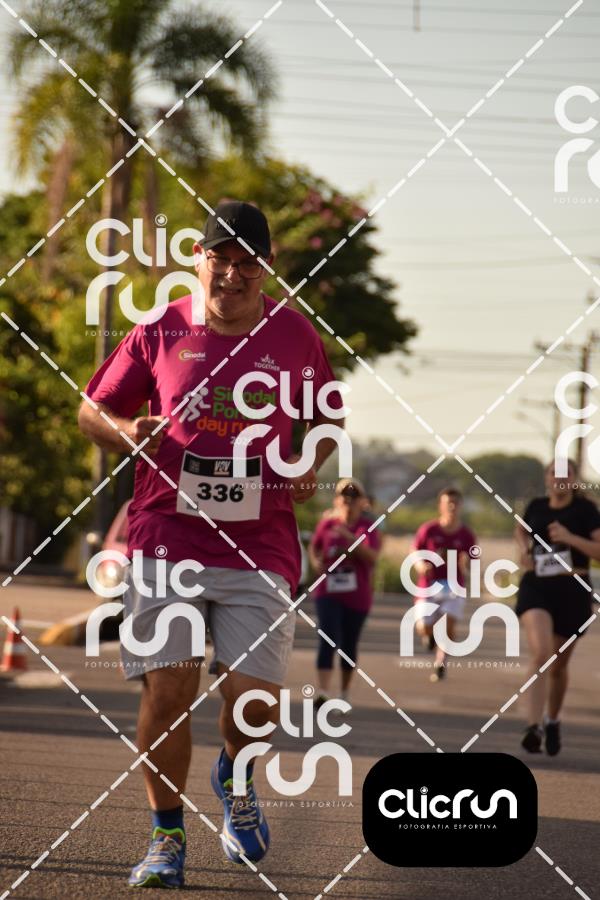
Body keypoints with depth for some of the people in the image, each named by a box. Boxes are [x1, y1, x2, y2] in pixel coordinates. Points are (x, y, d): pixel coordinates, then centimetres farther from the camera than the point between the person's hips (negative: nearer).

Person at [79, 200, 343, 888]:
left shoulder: (295, 335, 5)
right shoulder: (159, 332, 2)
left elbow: (330, 420, 21)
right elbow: (92, 411, 12)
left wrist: (310, 468, 2)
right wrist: (125, 431, -10)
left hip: (260, 545, 0)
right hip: (167, 539, 0)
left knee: (253, 697, -7)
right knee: (166, 691, -6)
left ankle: (234, 775, 28)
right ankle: (167, 838, 12)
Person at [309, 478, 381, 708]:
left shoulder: (367, 527, -3)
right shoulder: (327, 523, 3)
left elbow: (372, 557, -18)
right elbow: (314, 547, 20)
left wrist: (350, 537, -29)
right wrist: (315, 561, -1)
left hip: (357, 596, 0)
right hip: (328, 593, 0)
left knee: (349, 644, 10)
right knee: (329, 639, -17)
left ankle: (345, 692, 28)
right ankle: (323, 692, -27)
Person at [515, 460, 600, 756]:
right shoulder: (536, 507, 5)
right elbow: (521, 530, 28)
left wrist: (570, 538, -22)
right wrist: (524, 548, 7)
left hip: (572, 591, -1)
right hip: (536, 587, 1)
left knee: (559, 664, 13)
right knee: (541, 652, -23)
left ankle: (552, 721, 38)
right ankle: (534, 726, -29)